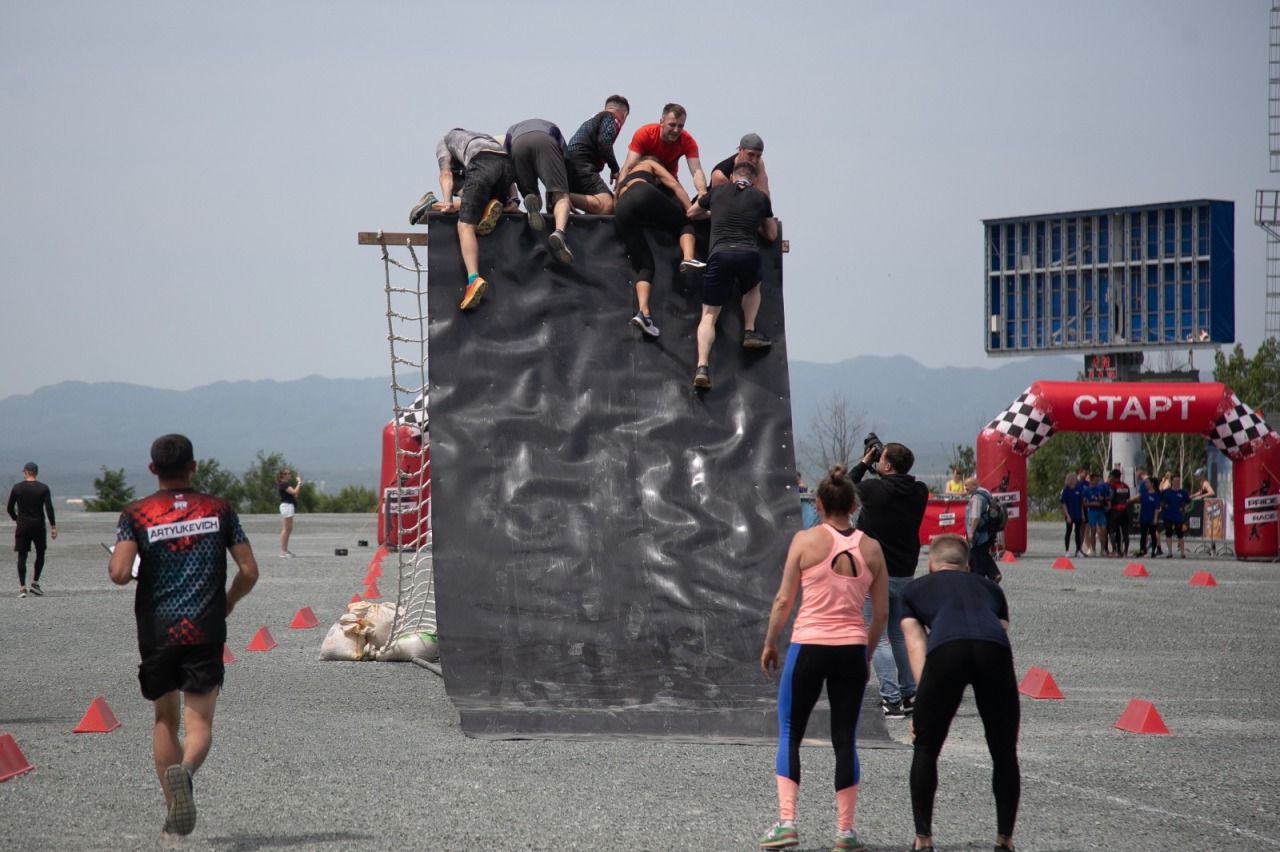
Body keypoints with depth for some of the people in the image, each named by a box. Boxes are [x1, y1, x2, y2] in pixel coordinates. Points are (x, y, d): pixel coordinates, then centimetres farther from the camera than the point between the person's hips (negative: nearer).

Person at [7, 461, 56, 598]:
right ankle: (35, 583, 11)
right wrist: (53, 526, -6)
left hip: (22, 526, 0)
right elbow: (49, 508, -9)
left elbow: (10, 508, 3)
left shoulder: (17, 487, -1)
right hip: (39, 525, 0)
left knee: (22, 556, 2)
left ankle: (22, 587, -7)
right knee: (40, 554, 17)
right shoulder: (43, 488, -2)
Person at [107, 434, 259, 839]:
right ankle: (184, 770, -34)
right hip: (205, 631, -1)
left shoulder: (136, 514, -1)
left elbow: (120, 573, -13)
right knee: (199, 721, -2)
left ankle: (174, 813, 15)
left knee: (165, 720, 16)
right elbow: (249, 571, 1)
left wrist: (113, 563, 11)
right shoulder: (219, 510, 3)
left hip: (156, 632, 1)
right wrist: (228, 601, 20)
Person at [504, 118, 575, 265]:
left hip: (518, 144, 2)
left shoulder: (511, 130, 44)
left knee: (533, 198, 15)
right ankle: (559, 231, -43)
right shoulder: (551, 127, 43)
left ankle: (532, 204, -25)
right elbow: (565, 155, 31)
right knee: (561, 197, -11)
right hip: (545, 142, -2)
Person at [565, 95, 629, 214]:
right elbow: (604, 142, -11)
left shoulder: (593, 120, 33)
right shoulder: (612, 118, 6)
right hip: (581, 166, -10)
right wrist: (615, 169, -2)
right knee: (606, 206, -25)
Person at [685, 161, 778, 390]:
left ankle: (702, 365, -11)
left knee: (709, 315, 5)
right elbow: (772, 235, 28)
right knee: (753, 288, 37)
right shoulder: (760, 197, 19)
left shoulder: (718, 192, 21)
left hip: (721, 253, 0)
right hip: (750, 255, 0)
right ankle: (750, 332, 23)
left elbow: (691, 213, 38)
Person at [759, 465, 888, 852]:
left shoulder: (806, 540, -4)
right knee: (845, 740, 10)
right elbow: (881, 611, 8)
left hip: (808, 646, -2)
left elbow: (783, 599, -3)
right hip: (852, 648, 3)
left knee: (790, 735, 7)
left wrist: (769, 643, 9)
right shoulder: (870, 548, 5)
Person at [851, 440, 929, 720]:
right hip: (905, 575, 6)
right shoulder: (919, 492, -2)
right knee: (900, 636, 18)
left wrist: (864, 463, 12)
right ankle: (909, 695, 21)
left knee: (877, 639, -4)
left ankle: (892, 700, -10)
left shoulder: (875, 490, -17)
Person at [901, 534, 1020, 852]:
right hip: (994, 650, 1)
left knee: (926, 748, 16)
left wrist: (924, 702, 13)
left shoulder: (914, 590, 34)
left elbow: (916, 646, 22)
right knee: (1004, 751, 17)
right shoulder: (989, 587, 39)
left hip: (946, 650, -1)